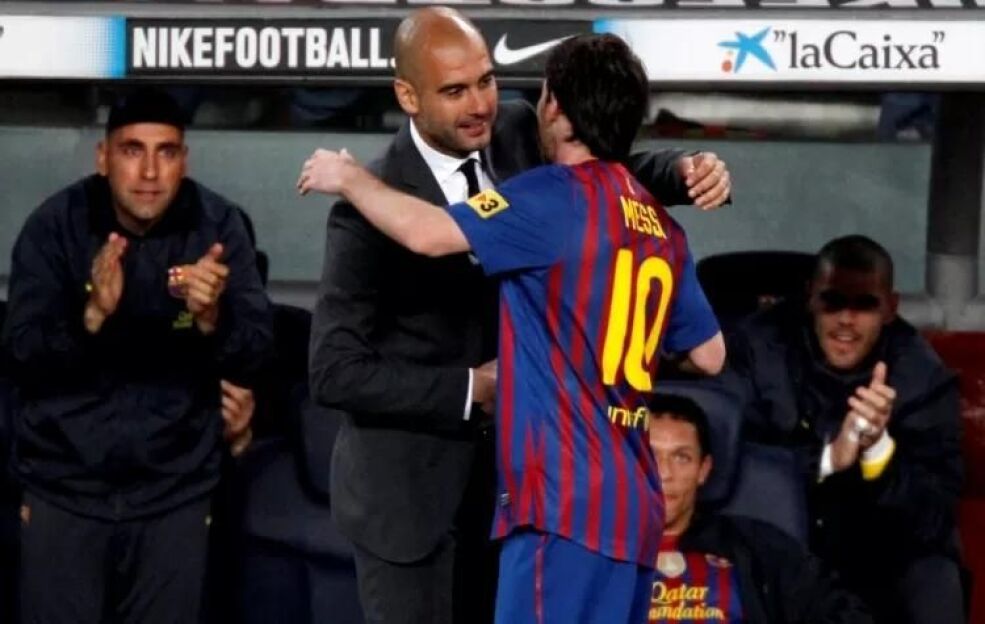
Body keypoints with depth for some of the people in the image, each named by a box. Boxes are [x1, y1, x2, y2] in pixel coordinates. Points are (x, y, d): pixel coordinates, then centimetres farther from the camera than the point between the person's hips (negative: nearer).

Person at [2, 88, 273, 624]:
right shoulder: (54, 225, -9)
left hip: (175, 493, 1)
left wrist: (211, 317, -31)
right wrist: (92, 314, -31)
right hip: (64, 487, -1)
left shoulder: (217, 226, -7)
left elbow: (251, 356, -10)